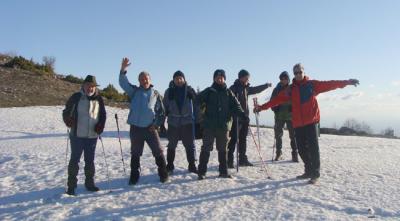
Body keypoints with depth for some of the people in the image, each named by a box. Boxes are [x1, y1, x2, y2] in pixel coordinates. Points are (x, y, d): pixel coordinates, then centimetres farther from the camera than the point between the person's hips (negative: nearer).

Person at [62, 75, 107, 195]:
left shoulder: (98, 99, 5)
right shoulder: (76, 97, -2)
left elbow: (103, 115, 13)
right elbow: (66, 112, 1)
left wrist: (100, 126, -2)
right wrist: (68, 121, -18)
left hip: (92, 136, 3)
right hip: (77, 135, -3)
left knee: (90, 160, 12)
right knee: (74, 159, 4)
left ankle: (89, 183, 24)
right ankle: (71, 185, 13)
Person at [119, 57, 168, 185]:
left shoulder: (155, 94, 6)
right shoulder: (134, 91, 6)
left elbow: (161, 111, 7)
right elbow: (123, 83, -11)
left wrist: (157, 124, -5)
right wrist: (123, 69, -26)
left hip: (150, 128, 0)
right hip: (135, 128, 1)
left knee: (158, 152, 2)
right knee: (135, 154, 11)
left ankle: (163, 175, 14)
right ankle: (134, 177, 23)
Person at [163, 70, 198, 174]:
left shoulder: (190, 90, 2)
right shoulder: (169, 91, 2)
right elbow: (164, 106, 6)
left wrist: (197, 118, -1)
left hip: (187, 121, 0)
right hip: (173, 122, 1)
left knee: (190, 145, 3)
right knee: (172, 145, 9)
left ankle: (192, 165, 15)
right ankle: (169, 166, 21)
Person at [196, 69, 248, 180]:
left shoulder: (228, 92, 8)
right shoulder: (209, 91, 3)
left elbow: (236, 106, 2)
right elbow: (198, 100, -6)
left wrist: (243, 115, -13)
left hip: (224, 125, 2)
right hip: (209, 125, -2)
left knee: (223, 149, 12)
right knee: (206, 149, 1)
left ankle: (223, 171, 22)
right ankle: (201, 172, 9)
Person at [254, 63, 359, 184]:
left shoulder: (312, 84, 4)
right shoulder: (290, 89, 10)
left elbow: (329, 84, -4)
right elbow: (277, 99, 5)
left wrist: (346, 82, -14)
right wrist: (262, 107, -1)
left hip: (311, 122, -3)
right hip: (298, 123, 3)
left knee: (313, 147, -4)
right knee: (301, 148, 8)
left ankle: (315, 174, 5)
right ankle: (309, 171, 24)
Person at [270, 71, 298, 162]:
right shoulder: (277, 89, 6)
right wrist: (275, 109, -7)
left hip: (291, 115, -1)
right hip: (279, 116, 2)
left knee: (293, 135, 0)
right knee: (278, 135, 3)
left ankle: (294, 154, 7)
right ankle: (278, 153, 15)